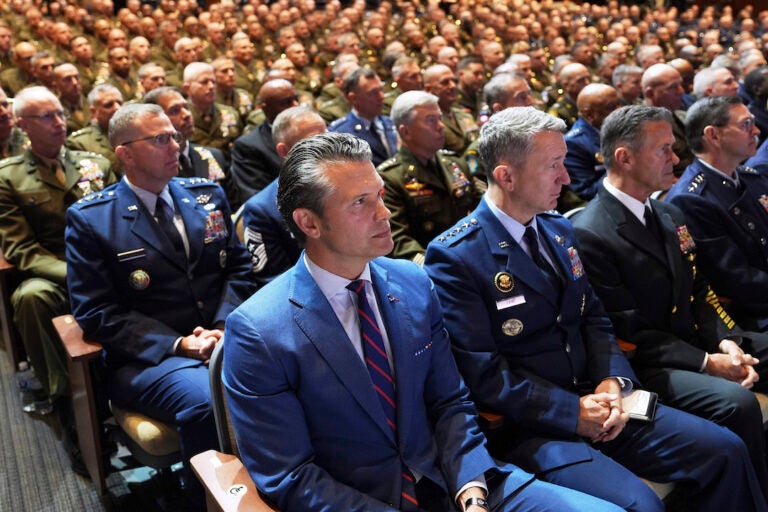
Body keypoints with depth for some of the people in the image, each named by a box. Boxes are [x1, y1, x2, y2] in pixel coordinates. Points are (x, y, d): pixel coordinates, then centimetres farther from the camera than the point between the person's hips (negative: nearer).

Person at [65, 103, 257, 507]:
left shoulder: (208, 194, 12)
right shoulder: (90, 219, -1)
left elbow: (238, 267, 12)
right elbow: (96, 312, -5)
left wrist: (224, 326, -7)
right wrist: (176, 344, -16)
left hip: (222, 338, 4)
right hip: (147, 356, -4)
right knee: (207, 402, -35)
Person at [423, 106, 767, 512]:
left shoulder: (559, 231, 10)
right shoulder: (453, 257, -14)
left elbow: (594, 319, 12)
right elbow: (482, 374, -16)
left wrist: (613, 381, -6)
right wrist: (571, 412, -17)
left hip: (592, 403, 7)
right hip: (527, 428, -7)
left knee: (725, 451, -2)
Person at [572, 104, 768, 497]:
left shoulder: (669, 215, 11)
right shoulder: (588, 235, -17)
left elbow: (698, 291, 13)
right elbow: (628, 332, -16)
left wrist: (726, 341, -6)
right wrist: (706, 363, -18)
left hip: (696, 339, 9)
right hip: (645, 363, -9)